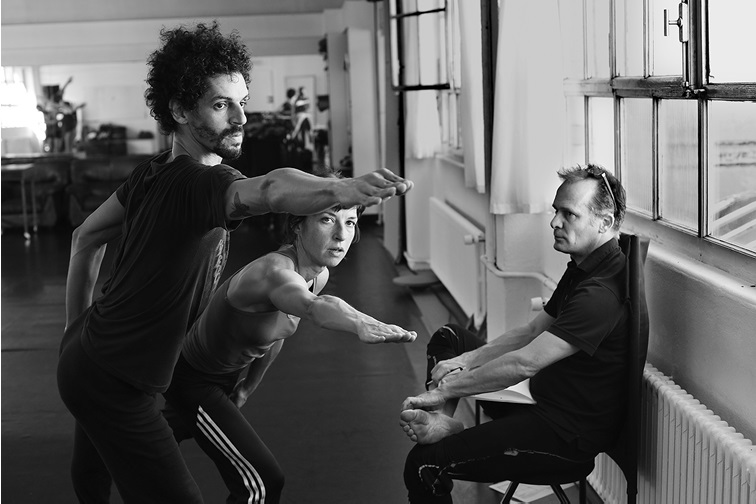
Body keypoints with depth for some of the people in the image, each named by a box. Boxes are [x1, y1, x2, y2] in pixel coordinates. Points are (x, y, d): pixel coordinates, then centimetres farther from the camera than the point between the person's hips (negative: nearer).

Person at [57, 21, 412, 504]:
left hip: (88, 353, 10)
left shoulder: (151, 174, 2)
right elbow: (269, 189, -50)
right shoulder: (199, 183, -27)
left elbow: (86, 238, 14)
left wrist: (77, 328, 20)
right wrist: (342, 189, -68)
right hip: (115, 385, -10)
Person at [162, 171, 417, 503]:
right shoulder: (275, 272, -36)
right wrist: (361, 324, -80)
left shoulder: (319, 275, -8)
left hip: (225, 377, 9)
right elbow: (313, 306, -61)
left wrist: (248, 386, 19)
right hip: (190, 379, -9)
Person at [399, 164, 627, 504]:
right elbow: (531, 332, 13)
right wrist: (465, 361, 0)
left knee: (424, 464, -21)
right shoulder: (582, 269, 9)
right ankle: (442, 421, -4)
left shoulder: (603, 293, -26)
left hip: (568, 436, -11)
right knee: (448, 338, 15)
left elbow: (525, 363, -27)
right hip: (543, 400, 11)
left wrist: (445, 388, -19)